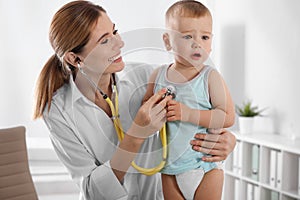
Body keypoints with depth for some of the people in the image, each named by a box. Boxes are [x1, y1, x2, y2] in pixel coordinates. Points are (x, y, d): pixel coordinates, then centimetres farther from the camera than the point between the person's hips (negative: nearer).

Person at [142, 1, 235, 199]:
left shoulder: (210, 76, -9)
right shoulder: (159, 75, 1)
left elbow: (228, 117, -15)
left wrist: (187, 113, -23)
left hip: (205, 166, -3)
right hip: (169, 168, 3)